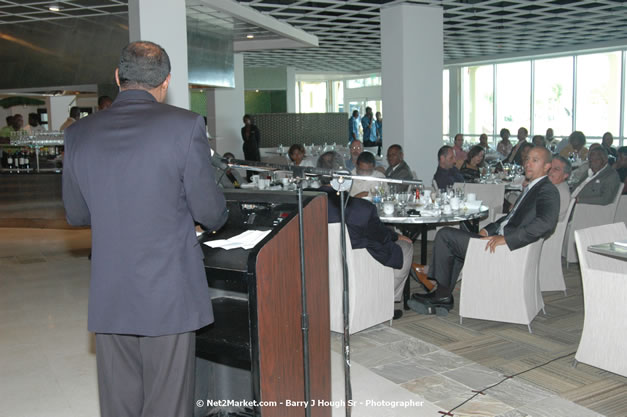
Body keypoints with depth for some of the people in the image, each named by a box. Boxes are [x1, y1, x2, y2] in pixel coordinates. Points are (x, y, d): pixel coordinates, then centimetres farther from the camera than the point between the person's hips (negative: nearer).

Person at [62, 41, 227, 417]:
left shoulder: (80, 133, 3)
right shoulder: (185, 125, -10)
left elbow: (76, 214, 11)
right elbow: (210, 211, -7)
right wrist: (216, 217, 16)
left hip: (109, 298, 4)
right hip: (169, 293, -4)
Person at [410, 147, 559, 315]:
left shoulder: (547, 191, -12)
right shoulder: (532, 187, 19)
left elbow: (545, 223, -28)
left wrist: (505, 238, -30)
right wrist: (488, 230, 10)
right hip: (499, 238, 11)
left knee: (445, 235, -8)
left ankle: (442, 293, 6)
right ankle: (443, 297, 14)